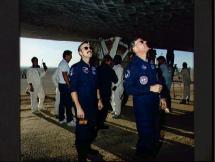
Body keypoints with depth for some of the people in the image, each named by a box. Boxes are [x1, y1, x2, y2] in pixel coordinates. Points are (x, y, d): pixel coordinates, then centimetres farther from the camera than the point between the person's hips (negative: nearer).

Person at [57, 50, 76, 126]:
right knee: (68, 103, -6)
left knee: (62, 102, 13)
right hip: (65, 85, -11)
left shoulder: (62, 63, 17)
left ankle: (61, 119, 21)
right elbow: (65, 75, -21)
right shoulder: (64, 64, -16)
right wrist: (69, 85, -16)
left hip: (61, 84, 11)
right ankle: (70, 120, -2)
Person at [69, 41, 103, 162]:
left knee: (93, 129, 17)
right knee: (82, 131, 2)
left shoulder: (93, 68, 9)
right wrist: (78, 107, -20)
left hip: (93, 105, 7)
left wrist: (99, 100, 14)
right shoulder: (76, 67, -11)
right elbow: (73, 89, -16)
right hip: (83, 106, -7)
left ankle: (88, 148, 40)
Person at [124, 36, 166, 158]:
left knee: (155, 135, 20)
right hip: (142, 107, -7)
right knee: (146, 136, 3)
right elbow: (129, 88, -20)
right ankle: (142, 155, 27)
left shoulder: (150, 64, 9)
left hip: (155, 105, 7)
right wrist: (150, 89, -23)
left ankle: (152, 154, 42)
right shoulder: (133, 66, -13)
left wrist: (161, 97, 12)